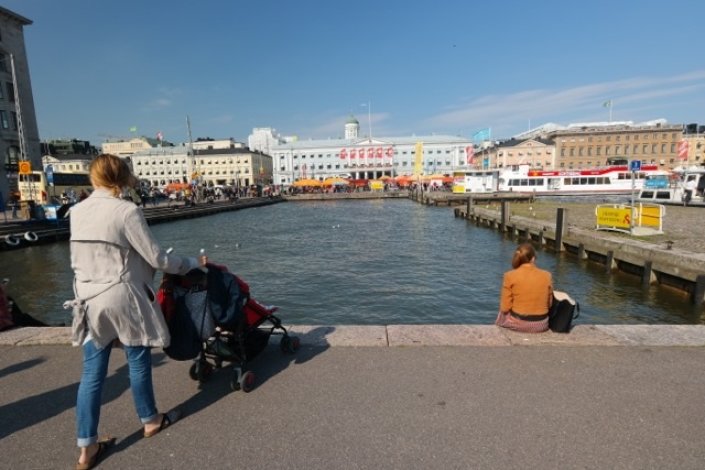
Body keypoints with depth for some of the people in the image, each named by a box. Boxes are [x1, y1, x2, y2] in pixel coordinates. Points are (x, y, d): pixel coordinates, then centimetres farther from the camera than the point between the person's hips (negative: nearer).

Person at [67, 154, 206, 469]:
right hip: (122, 298, -6)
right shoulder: (126, 211, -16)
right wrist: (192, 263, -1)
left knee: (92, 372, 11)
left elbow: (82, 258, 13)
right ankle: (150, 421, 33)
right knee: (138, 361, 13)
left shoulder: (77, 211, 4)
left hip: (89, 300, 6)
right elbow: (156, 258, -14)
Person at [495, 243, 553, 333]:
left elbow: (505, 308, -11)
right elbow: (549, 304, 2)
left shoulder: (510, 276, -13)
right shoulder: (547, 275, -6)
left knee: (502, 313, 32)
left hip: (517, 323, -2)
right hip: (541, 325, 3)